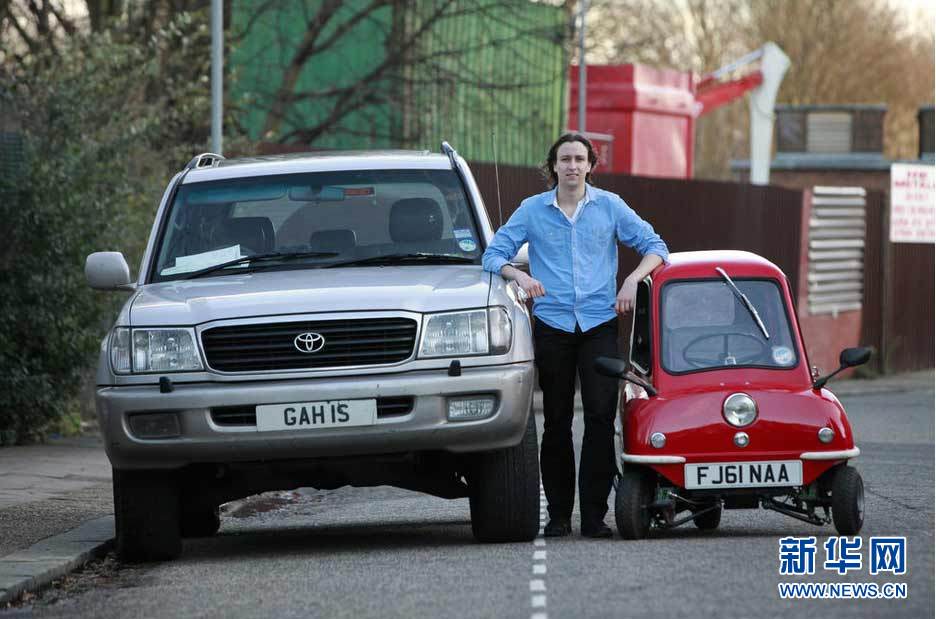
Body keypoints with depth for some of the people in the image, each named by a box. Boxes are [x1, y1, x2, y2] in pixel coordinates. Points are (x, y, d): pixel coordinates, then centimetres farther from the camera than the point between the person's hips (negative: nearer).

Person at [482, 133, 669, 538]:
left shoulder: (609, 206, 7)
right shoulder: (532, 210, 6)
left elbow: (654, 246, 9)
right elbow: (493, 255, 5)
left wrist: (633, 279, -8)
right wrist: (519, 276, -15)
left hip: (599, 323, -1)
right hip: (552, 324, 1)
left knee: (601, 414, -11)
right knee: (557, 420, 3)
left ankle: (594, 515, -9)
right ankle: (558, 514, 9)